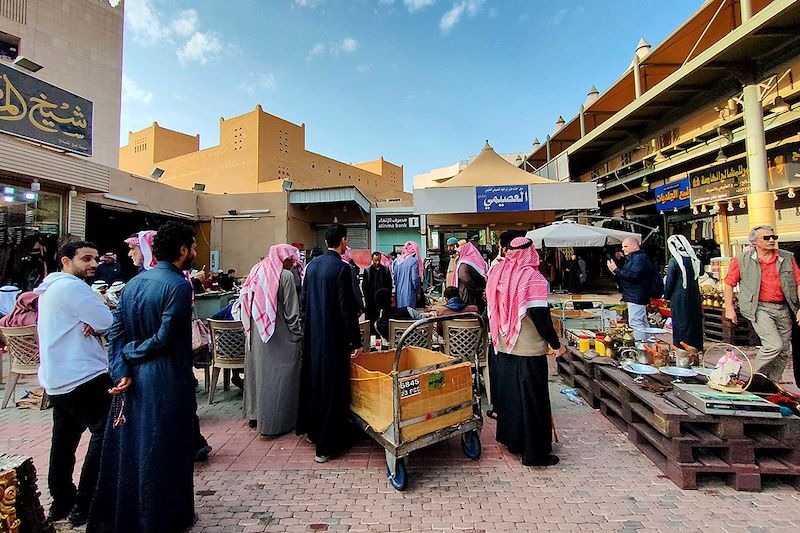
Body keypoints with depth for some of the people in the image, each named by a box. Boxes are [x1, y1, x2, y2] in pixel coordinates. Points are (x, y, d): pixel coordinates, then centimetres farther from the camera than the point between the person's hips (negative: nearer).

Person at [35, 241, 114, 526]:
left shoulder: (52, 287, 18)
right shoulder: (71, 286, -15)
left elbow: (92, 320, 14)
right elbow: (109, 322, -17)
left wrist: (92, 323, -7)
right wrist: (97, 322, 3)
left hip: (57, 379, 11)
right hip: (83, 377, -11)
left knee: (64, 441, 18)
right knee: (106, 433, -3)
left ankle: (61, 502, 30)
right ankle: (84, 507, 3)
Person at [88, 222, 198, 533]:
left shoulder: (134, 283, 6)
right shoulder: (179, 286, -18)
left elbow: (116, 330, 3)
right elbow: (165, 337, -21)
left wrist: (121, 371, -3)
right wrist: (131, 352, -3)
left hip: (132, 379, 7)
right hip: (166, 382, -7)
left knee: (129, 446, 21)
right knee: (163, 451, 9)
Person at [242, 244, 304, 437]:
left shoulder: (256, 271, 6)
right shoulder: (285, 276, -15)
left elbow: (247, 304, 9)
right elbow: (291, 312, -15)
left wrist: (251, 329, 15)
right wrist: (298, 335, -6)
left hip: (256, 334, 8)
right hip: (279, 336, -7)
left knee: (258, 371, 20)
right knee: (278, 377, 4)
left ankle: (255, 414, 35)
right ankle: (275, 421, 13)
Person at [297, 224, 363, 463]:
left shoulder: (312, 265, 5)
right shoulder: (342, 268, -16)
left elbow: (304, 299, 11)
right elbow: (347, 307, -18)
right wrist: (356, 341, -12)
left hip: (312, 334, 8)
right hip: (333, 336, -7)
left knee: (313, 379, 21)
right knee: (332, 385, 3)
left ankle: (312, 429, 40)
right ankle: (326, 445, 14)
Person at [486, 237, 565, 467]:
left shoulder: (498, 273, 1)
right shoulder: (533, 278, -17)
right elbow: (541, 317, -18)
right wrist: (556, 344, -6)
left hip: (504, 346, 6)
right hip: (529, 351, -6)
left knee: (509, 394, 18)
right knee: (532, 400, 6)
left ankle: (511, 440, 34)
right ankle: (535, 453, 18)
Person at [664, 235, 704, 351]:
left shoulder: (674, 261, -15)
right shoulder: (693, 259, 1)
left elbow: (669, 282, -10)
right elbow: (697, 276, 12)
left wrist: (666, 295, 1)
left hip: (679, 299, -6)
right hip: (695, 297, 6)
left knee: (681, 325, 2)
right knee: (695, 323, 15)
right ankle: (696, 349, 26)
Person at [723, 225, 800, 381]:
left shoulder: (787, 257, 8)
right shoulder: (741, 260, -2)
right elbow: (729, 283, 1)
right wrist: (729, 308, -4)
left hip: (783, 309, 5)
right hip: (760, 308, -5)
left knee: (784, 351, 10)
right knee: (774, 345, -16)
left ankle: (773, 384, 26)